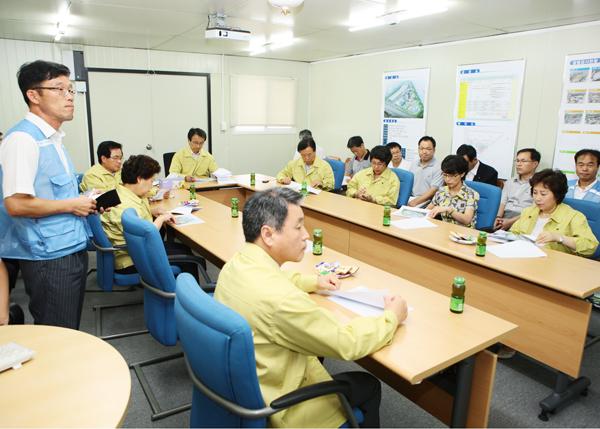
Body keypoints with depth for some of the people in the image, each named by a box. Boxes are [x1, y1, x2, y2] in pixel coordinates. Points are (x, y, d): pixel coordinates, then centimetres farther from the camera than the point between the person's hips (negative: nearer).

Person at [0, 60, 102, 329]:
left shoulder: (54, 138, 15)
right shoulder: (23, 139, -17)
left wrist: (85, 201, 7)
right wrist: (71, 206, -15)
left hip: (72, 248, 9)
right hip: (49, 258, -9)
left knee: (71, 331, 20)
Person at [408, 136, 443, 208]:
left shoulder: (439, 167, -4)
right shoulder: (413, 165, 17)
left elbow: (434, 190, -12)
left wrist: (415, 202, -19)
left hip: (427, 202, -5)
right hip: (412, 198, 6)